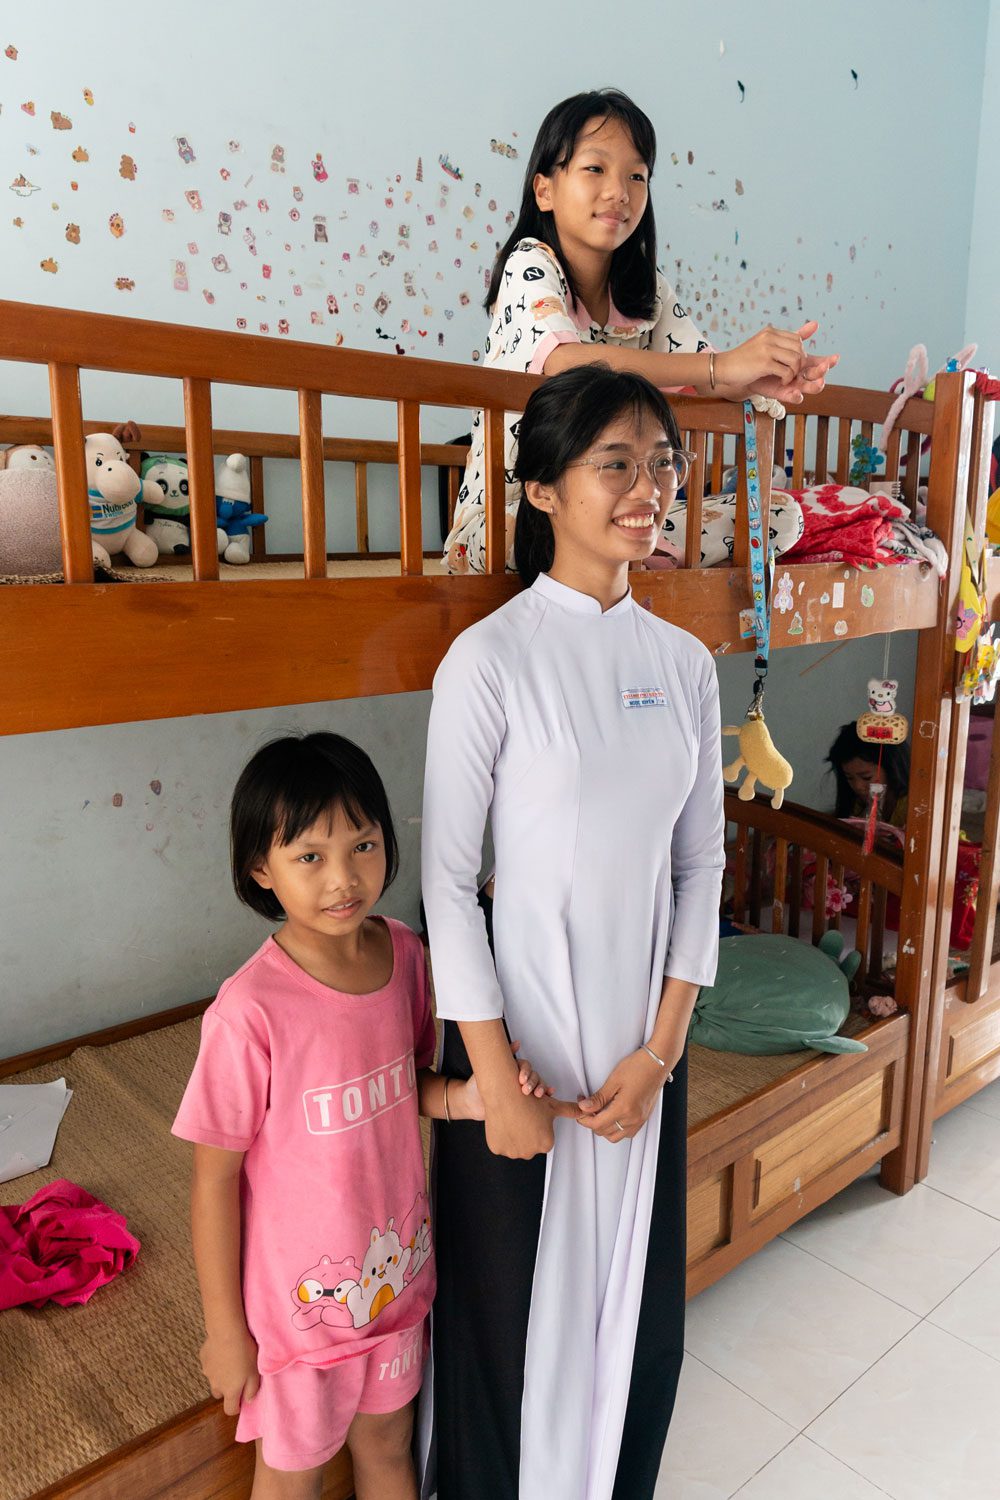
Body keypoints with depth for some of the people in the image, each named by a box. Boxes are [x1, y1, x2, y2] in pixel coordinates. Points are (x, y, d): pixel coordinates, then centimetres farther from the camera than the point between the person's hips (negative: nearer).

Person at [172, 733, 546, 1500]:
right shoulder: (251, 1008, -29)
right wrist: (224, 1327, -8)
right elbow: (216, 1176, -17)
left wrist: (462, 1098, -17)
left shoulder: (405, 953, -13)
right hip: (299, 1296, -4)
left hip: (398, 1271, 4)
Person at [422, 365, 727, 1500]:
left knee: (634, 1297, 21)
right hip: (522, 1034, -4)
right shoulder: (490, 659, -14)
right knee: (513, 1301, 15)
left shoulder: (683, 663, 1)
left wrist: (663, 1047, -2)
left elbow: (699, 864, 4)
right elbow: (447, 876, -13)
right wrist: (496, 1081, -12)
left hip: (644, 1039, 5)